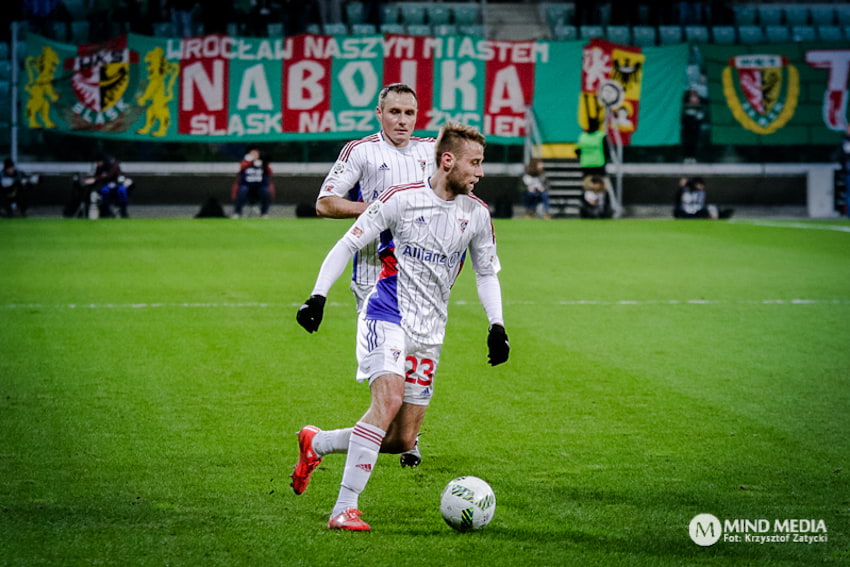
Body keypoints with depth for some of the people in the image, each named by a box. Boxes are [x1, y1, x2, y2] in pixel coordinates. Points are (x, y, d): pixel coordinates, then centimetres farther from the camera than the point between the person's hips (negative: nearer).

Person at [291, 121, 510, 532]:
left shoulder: (476, 214, 5)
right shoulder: (401, 199, -9)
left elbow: (487, 273, 19)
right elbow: (348, 244, -3)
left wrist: (496, 326, 6)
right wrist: (318, 296, -12)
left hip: (429, 334, 6)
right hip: (387, 316, -6)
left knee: (402, 441, 2)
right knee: (388, 400, -28)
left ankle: (316, 443, 26)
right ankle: (344, 509, -26)